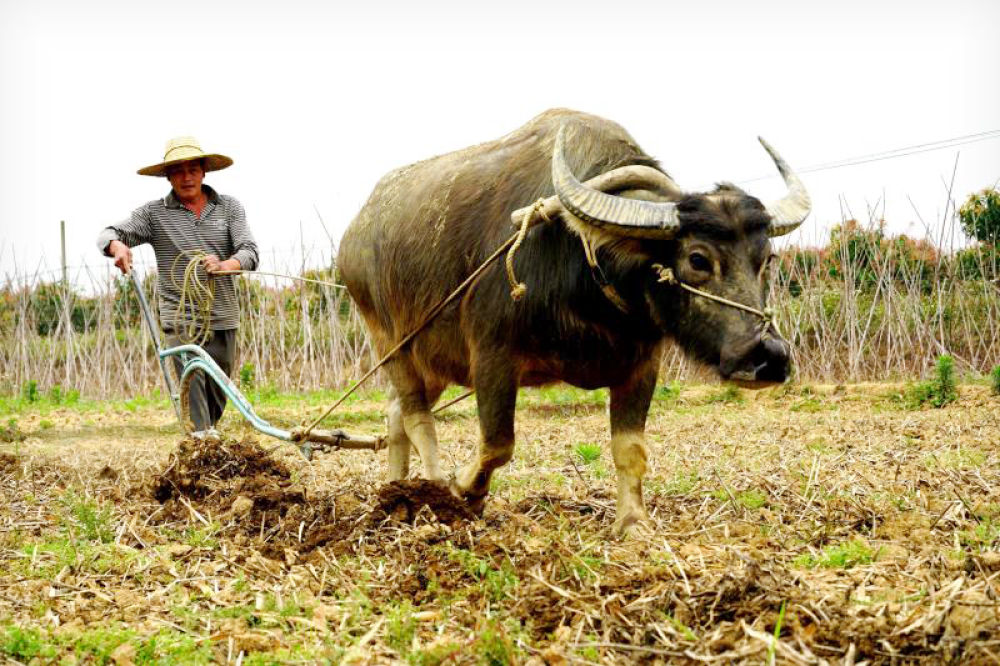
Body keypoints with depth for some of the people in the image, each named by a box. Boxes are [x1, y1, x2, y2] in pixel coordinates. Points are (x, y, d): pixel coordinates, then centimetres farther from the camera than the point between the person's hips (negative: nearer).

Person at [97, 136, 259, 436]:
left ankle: (210, 431, 32)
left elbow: (249, 252, -4)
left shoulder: (229, 207, 7)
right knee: (192, 383, -15)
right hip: (180, 318, -2)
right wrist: (117, 245, -28)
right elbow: (108, 234, -2)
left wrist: (225, 265, -27)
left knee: (219, 392, 11)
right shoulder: (154, 213, 3)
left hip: (223, 318, 3)